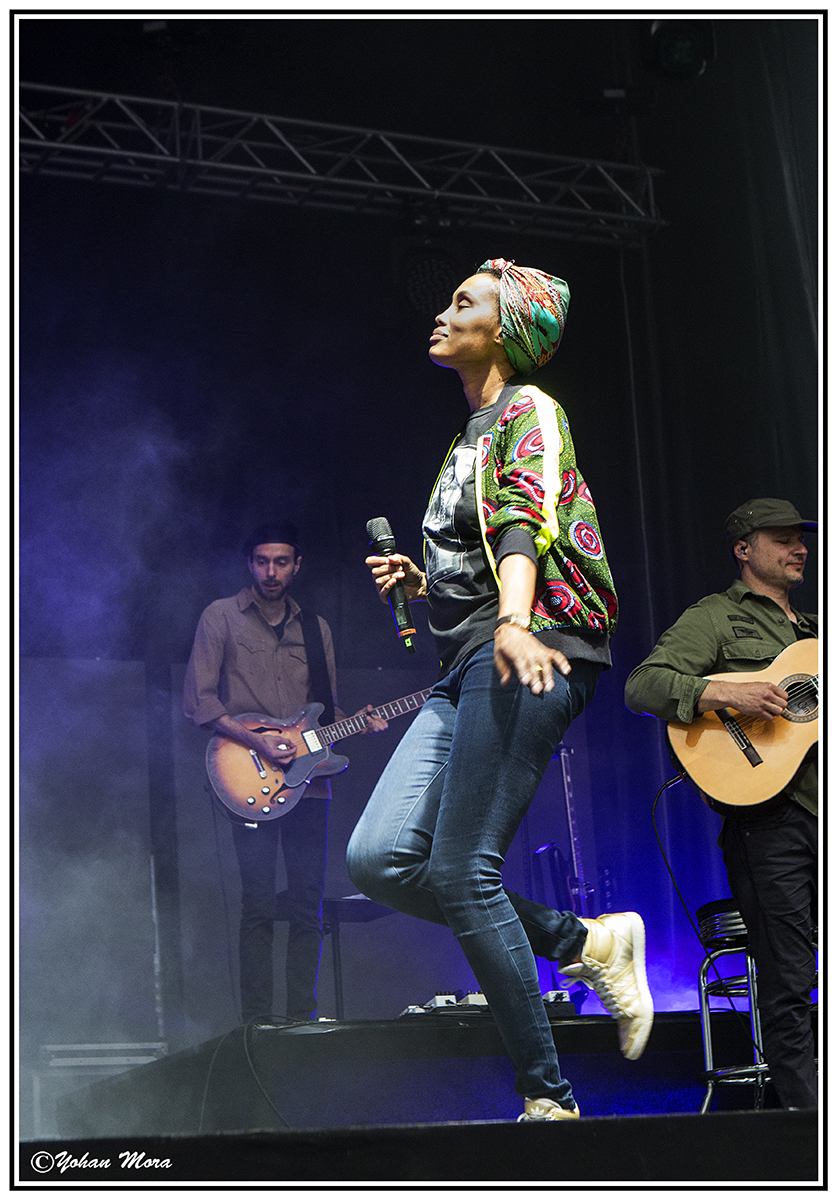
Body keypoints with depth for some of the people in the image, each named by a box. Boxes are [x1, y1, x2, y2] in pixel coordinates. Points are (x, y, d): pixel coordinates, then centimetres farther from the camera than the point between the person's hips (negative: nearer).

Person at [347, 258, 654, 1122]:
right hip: (466, 667, 9)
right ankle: (586, 942, 6)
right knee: (380, 860, -5)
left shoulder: (529, 414, 0)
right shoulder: (470, 437, 26)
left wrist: (513, 625, -37)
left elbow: (525, 526, -21)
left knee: (460, 871, -15)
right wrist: (417, 581, 14)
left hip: (525, 655, -9)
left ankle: (547, 1100, -4)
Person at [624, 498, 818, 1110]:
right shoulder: (716, 617, 4)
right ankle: (808, 1115, 0)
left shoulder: (815, 629, 25)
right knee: (789, 985, -7)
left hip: (823, 813, 6)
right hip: (767, 815, -6)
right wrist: (729, 693, -20)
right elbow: (642, 685, -9)